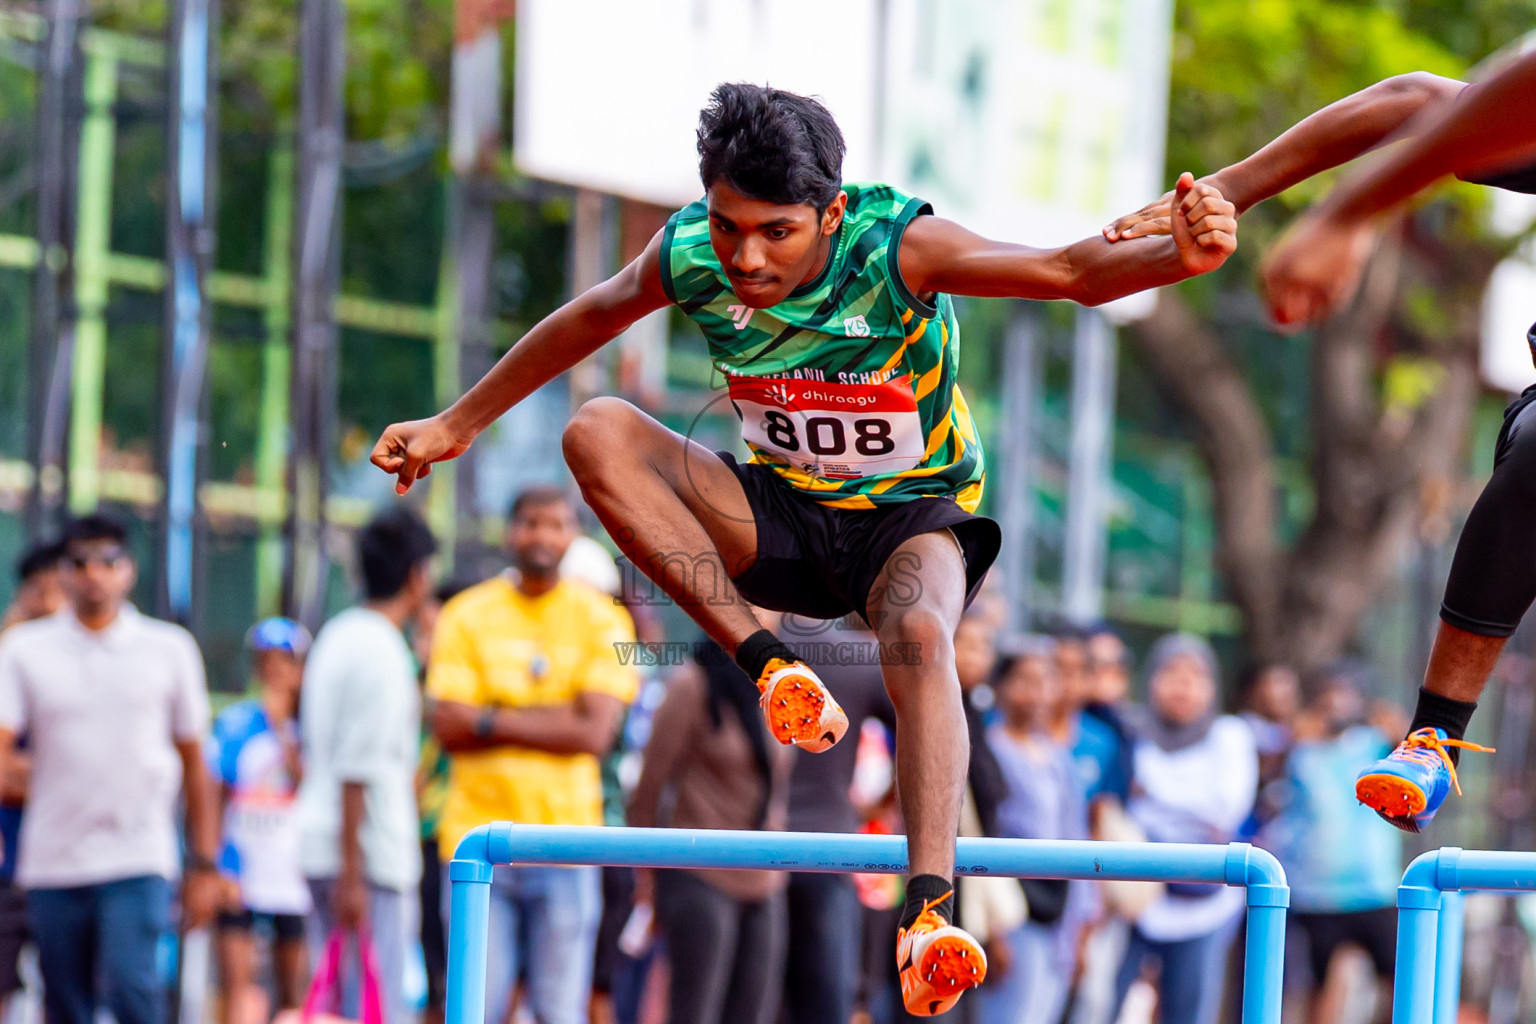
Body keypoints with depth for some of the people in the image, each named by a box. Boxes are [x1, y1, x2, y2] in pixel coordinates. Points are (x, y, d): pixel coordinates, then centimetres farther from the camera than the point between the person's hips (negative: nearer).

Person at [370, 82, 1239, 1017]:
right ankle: (769, 666, -26)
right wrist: (458, 424, 14)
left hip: (911, 514, -4)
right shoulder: (691, 256, -16)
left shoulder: (898, 247, -26)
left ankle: (930, 910, -51)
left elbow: (1073, 273, -32)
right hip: (778, 511, 4)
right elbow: (591, 320, 5)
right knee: (597, 432, -22)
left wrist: (1177, 257, -54)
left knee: (921, 635, -39)